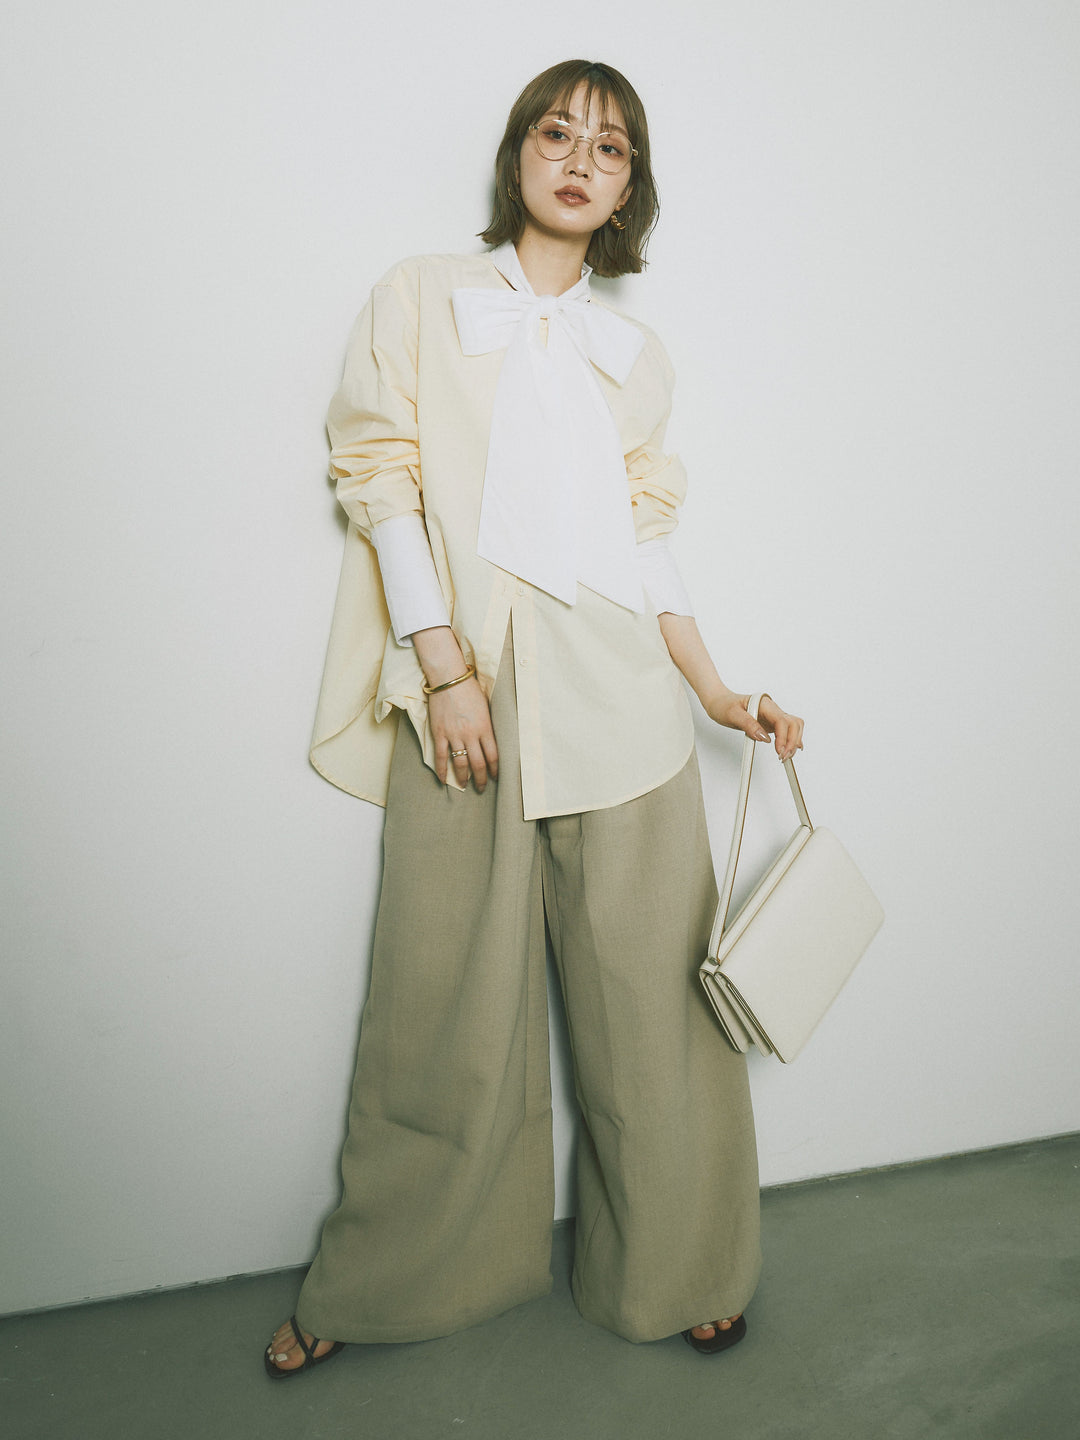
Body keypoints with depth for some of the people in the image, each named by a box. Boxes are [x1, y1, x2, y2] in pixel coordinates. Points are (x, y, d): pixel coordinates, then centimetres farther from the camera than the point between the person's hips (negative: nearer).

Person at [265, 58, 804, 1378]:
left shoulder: (631, 355, 18)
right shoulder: (420, 298, 10)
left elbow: (641, 542, 15)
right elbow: (381, 481, 1)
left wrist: (719, 692, 6)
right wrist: (445, 668, -9)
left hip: (615, 694, 3)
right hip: (460, 688, -2)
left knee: (649, 994, 5)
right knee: (446, 1007, 4)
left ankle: (676, 1271, 27)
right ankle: (374, 1285, 27)